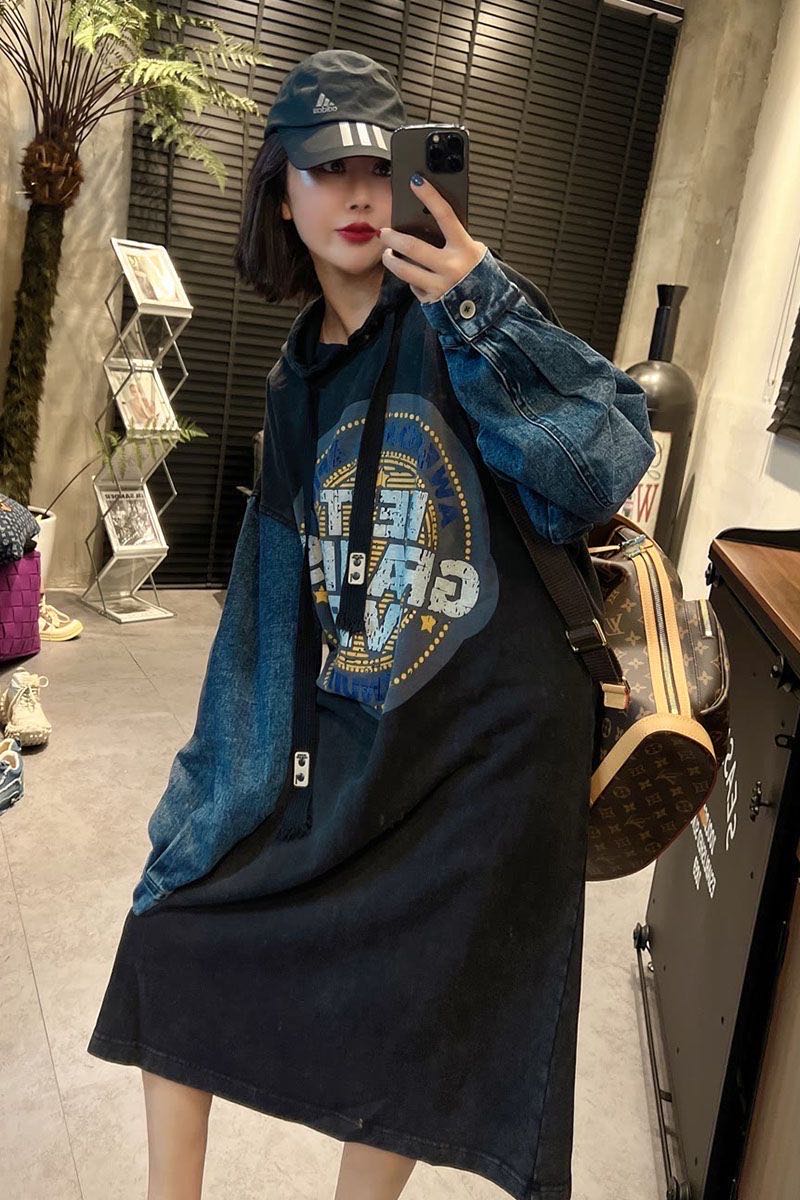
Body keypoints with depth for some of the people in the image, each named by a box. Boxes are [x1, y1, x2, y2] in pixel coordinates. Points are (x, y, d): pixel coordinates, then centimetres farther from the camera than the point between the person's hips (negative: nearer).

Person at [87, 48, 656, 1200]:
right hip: (345, 746, 6)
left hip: (486, 746, -5)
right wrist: (247, 766, 13)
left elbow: (611, 456, -20)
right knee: (177, 929, 12)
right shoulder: (298, 377, 8)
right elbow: (278, 599, 12)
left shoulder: (458, 317, -8)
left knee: (407, 1035, 11)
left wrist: (488, 312, -32)